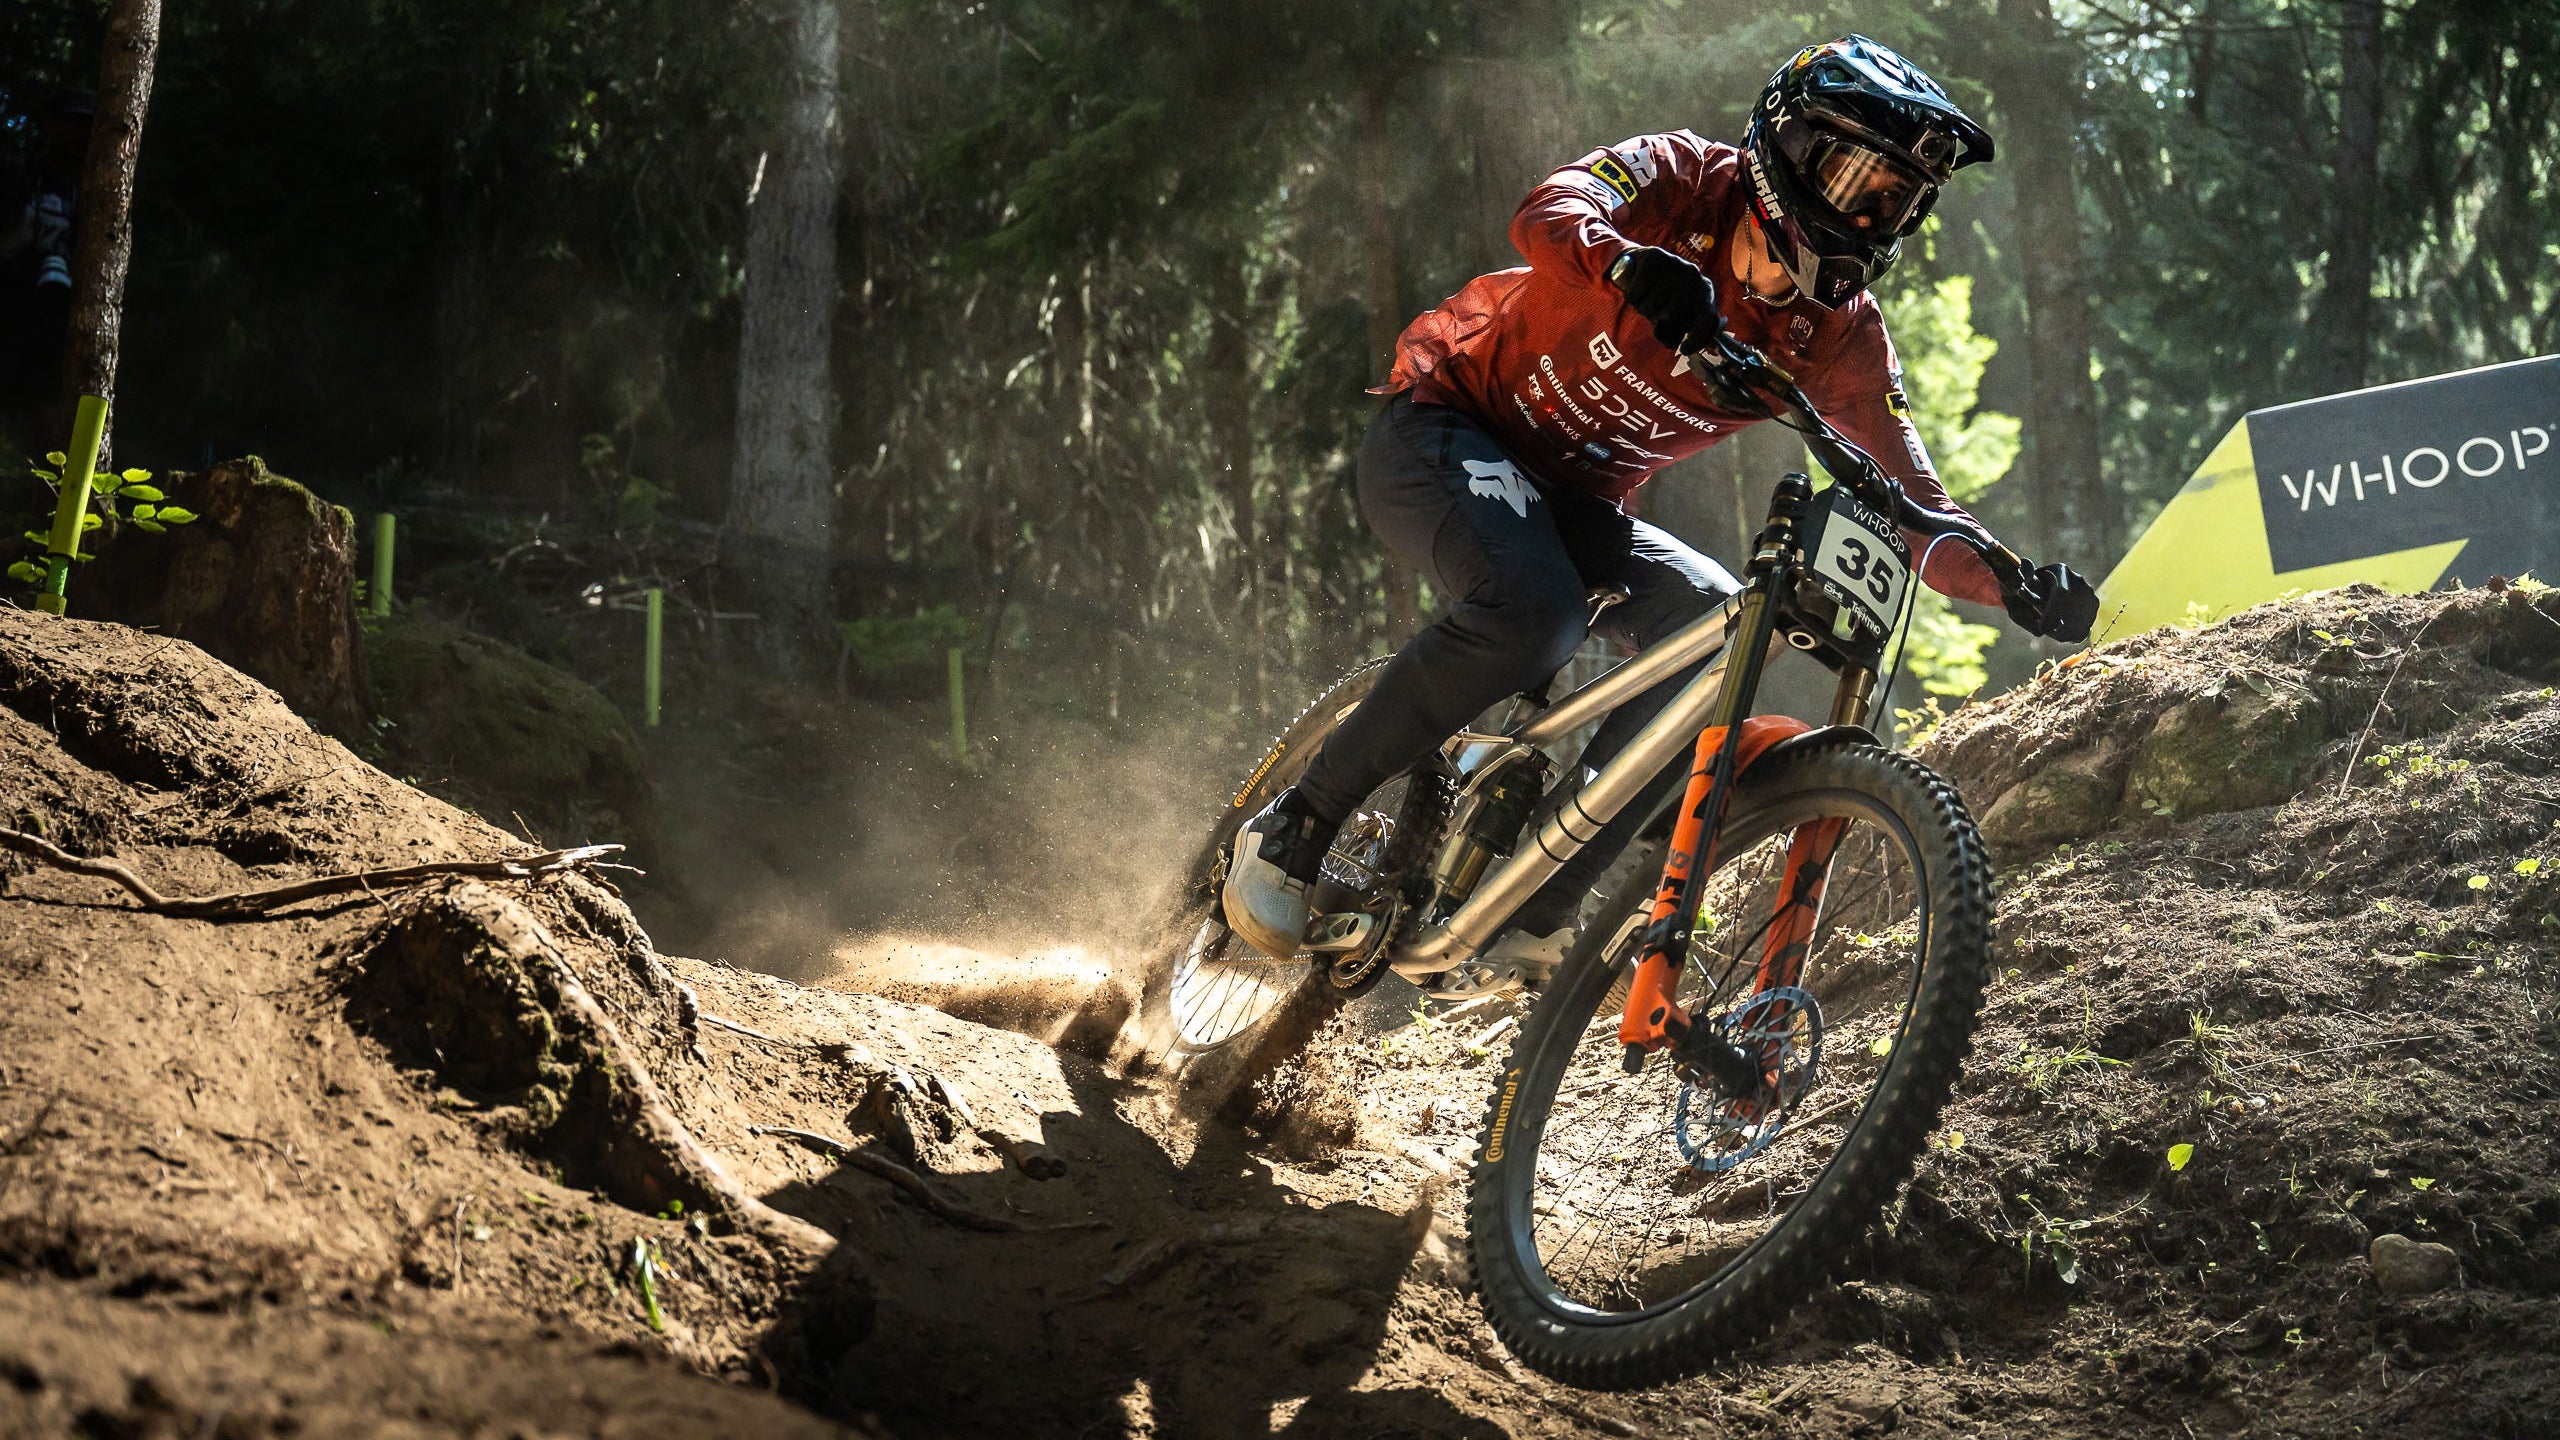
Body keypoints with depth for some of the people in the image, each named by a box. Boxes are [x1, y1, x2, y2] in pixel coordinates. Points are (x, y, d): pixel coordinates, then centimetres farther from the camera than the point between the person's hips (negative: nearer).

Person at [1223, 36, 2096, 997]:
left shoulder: (1840, 338, -4)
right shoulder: (1684, 181, -15)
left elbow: (1909, 507, -6)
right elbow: (1549, 216, -34)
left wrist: (2015, 584, -25)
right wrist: (1634, 266, -57)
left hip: (1573, 501, 6)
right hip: (1447, 431, -6)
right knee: (1532, 611, -35)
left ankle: (1525, 925, -17)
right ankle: (1296, 826, -18)